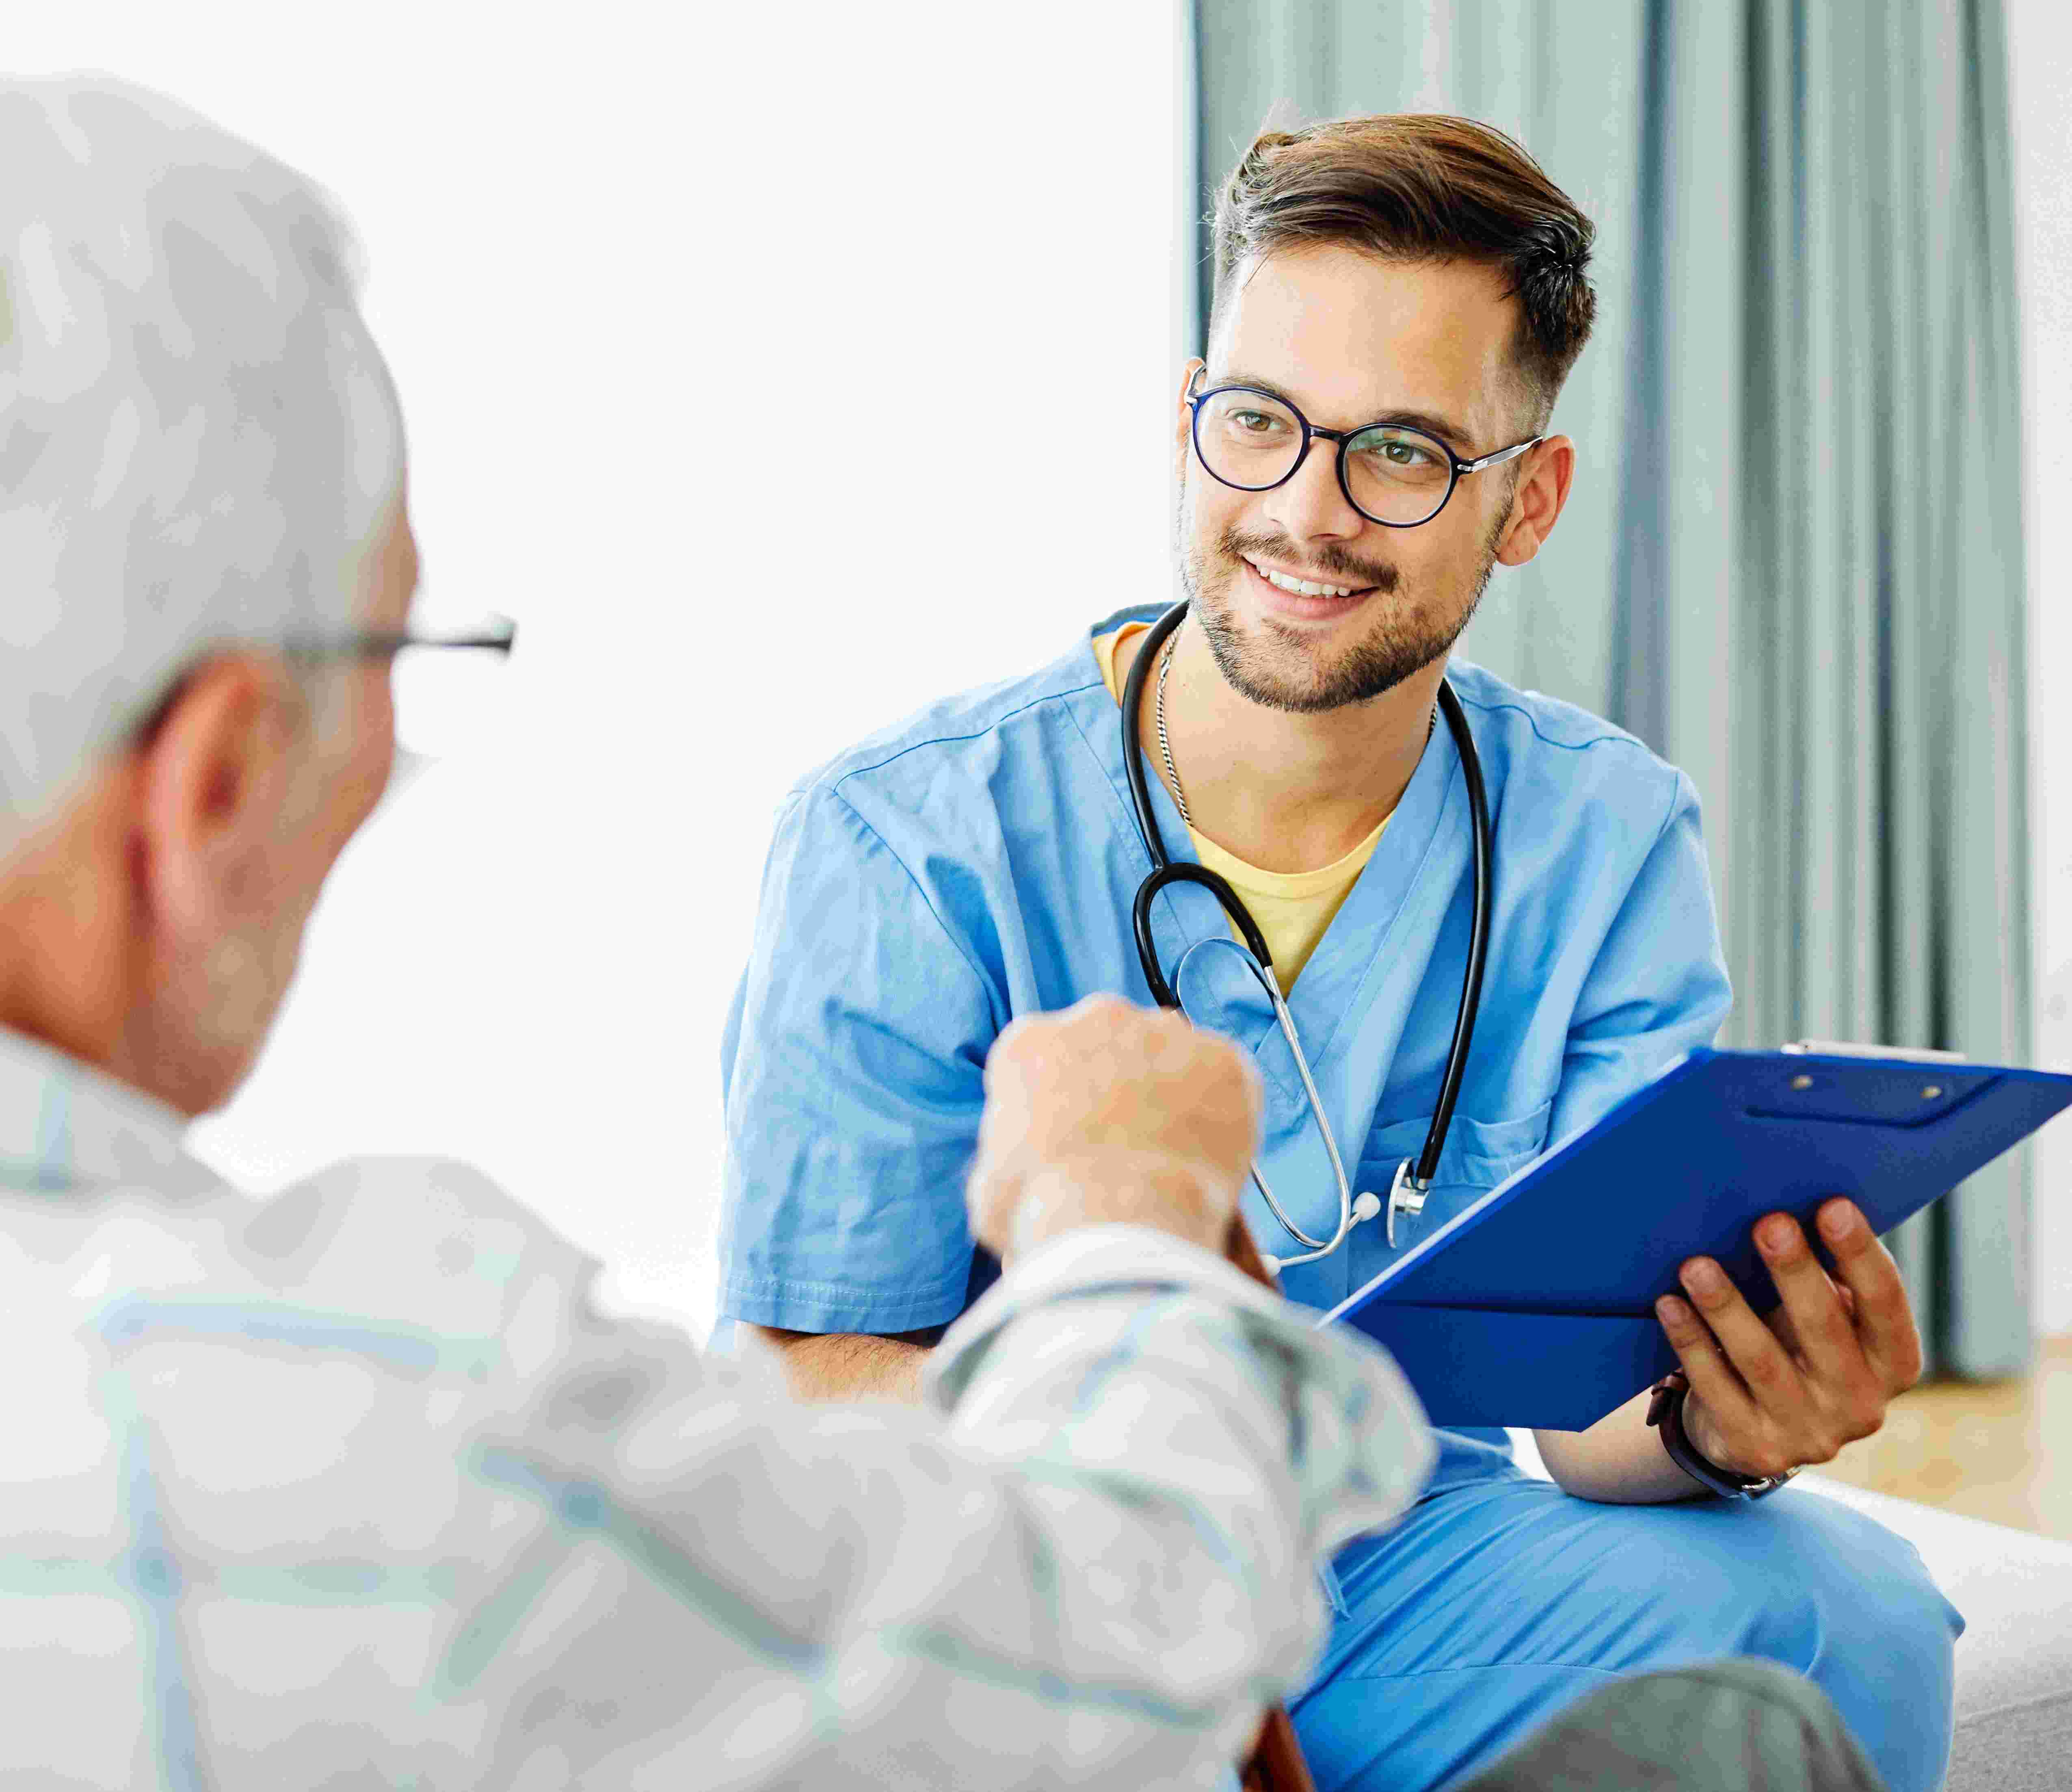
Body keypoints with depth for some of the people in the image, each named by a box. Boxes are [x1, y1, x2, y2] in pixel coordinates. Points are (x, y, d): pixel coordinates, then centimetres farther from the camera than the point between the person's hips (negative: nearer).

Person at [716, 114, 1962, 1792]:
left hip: (1400, 1561, 4)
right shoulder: (905, 843, -13)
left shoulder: (1605, 845, -3)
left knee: (1848, 1612, -21)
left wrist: (1719, 1422, -32)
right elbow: (799, 1388, -14)